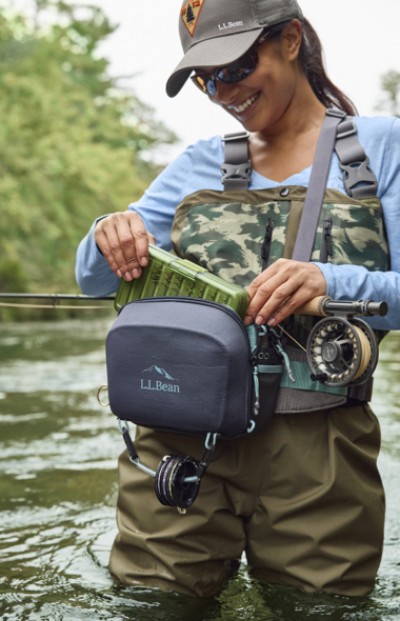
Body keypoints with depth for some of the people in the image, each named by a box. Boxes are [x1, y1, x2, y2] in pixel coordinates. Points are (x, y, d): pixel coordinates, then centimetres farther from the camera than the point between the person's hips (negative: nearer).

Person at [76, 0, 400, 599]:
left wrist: (330, 282, -24)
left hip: (316, 457, -2)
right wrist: (110, 236, -11)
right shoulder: (202, 163, 14)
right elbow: (94, 280, 13)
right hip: (180, 443, 3)